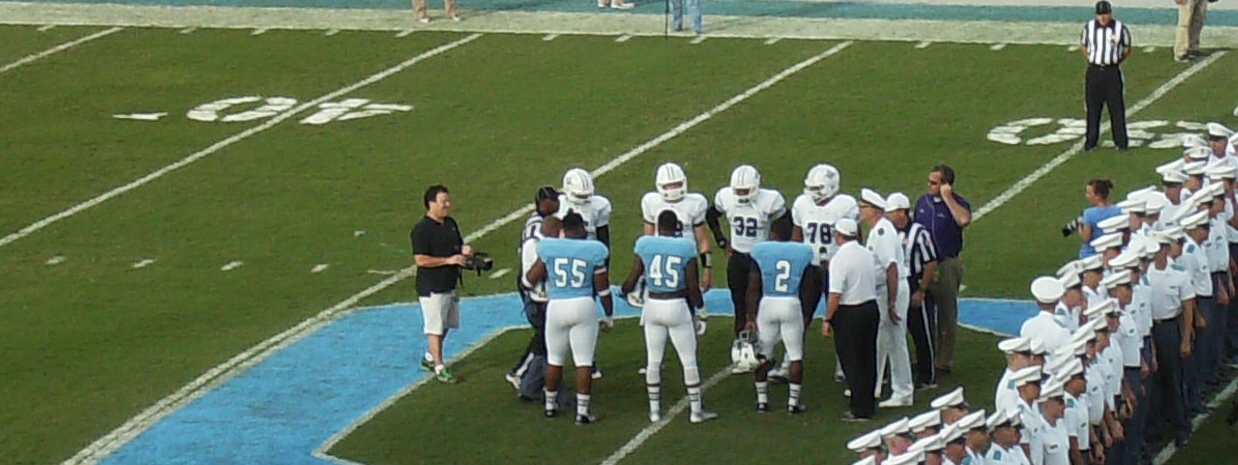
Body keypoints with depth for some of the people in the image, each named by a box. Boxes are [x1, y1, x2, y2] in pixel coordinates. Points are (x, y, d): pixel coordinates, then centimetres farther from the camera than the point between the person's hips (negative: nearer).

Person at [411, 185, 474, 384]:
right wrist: (448, 260, -24)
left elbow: (458, 245, 22)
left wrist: (464, 250, -2)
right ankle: (439, 367, 5)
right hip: (432, 287, -9)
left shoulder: (451, 223, 9)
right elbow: (420, 260, -22)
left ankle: (429, 358, 35)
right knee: (435, 328, -1)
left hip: (450, 284, 9)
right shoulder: (422, 229, -17)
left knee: (446, 324, 19)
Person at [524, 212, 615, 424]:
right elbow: (603, 289, 1)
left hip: (556, 306, 2)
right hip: (583, 306, -2)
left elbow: (531, 278, 8)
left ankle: (550, 405, 29)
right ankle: (582, 411, 2)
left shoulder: (549, 248, -3)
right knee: (584, 361, 3)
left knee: (555, 359, 16)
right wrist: (609, 315, 12)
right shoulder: (593, 251, -5)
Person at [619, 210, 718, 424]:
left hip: (653, 306, 2)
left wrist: (623, 290, 23)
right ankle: (696, 410, 13)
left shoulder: (645, 244, -5)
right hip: (677, 307, -2)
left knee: (653, 360, 14)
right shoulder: (686, 248, -10)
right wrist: (701, 307, 10)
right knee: (689, 360, 8)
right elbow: (693, 287, -8)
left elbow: (632, 280, 1)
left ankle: (654, 410, 20)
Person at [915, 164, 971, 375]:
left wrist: (947, 198, -23)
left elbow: (964, 220, -32)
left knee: (946, 315, 4)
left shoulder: (957, 203, -9)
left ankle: (944, 361, 13)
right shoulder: (923, 201, 8)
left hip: (946, 265, -5)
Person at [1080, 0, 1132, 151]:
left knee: (1117, 108, 3)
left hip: (1113, 72, -1)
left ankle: (1121, 141, 10)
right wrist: (1092, 60, 4)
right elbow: (1084, 46, 15)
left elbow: (1127, 49, 8)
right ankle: (1091, 141, 15)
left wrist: (1116, 61, 0)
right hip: (1094, 71, 1)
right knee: (1092, 108, 6)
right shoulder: (1089, 27, 0)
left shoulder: (1120, 29, -5)